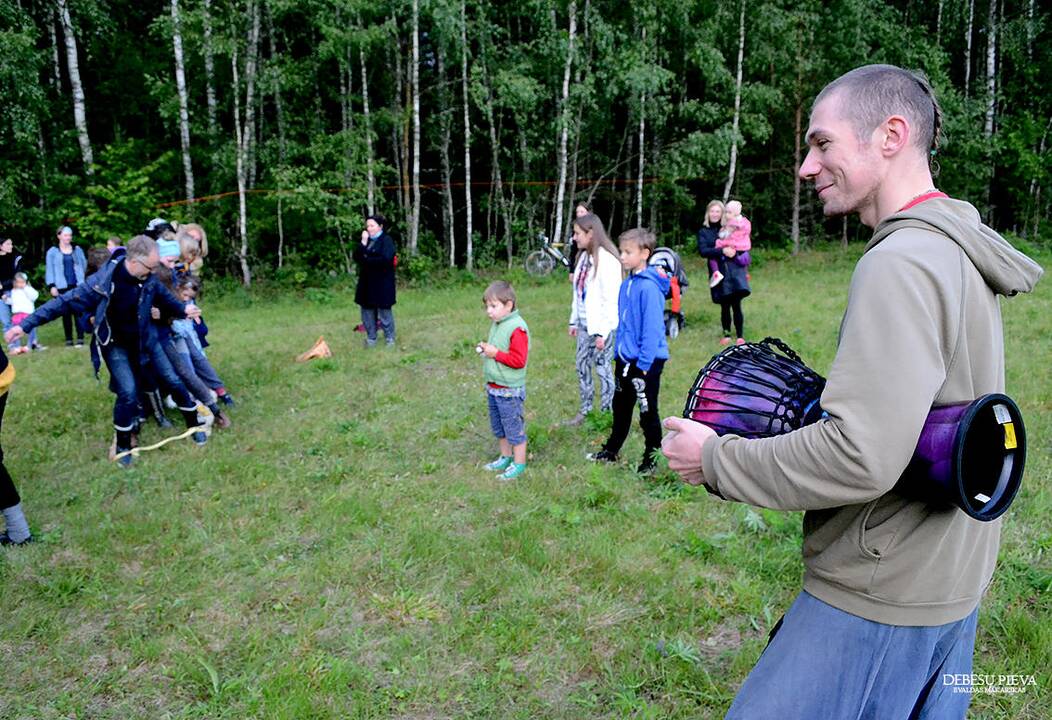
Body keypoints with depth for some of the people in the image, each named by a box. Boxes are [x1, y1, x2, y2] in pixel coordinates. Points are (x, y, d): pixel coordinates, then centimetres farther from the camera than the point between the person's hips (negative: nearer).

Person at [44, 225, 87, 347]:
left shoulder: (77, 250, 10)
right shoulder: (52, 252, 4)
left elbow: (84, 265, 15)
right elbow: (49, 270, 2)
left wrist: (81, 280, 10)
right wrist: (51, 286, -6)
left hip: (77, 286, 1)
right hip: (62, 287, -1)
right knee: (66, 313, 3)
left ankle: (80, 338, -2)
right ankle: (68, 339, 8)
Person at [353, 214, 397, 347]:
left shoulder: (386, 240, -6)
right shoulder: (366, 240, 13)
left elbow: (386, 259, -20)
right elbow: (356, 257, 4)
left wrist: (367, 260, -10)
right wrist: (363, 243, -9)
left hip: (382, 282, -6)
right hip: (366, 281, 6)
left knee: (384, 311, 0)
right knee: (367, 310, 8)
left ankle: (390, 338, 10)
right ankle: (371, 338, 18)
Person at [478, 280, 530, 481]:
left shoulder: (516, 328, -21)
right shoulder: (496, 323, 8)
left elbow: (519, 360, -24)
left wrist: (495, 353, -21)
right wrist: (485, 350, 3)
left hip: (509, 391, -9)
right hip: (494, 387, 9)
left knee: (514, 427, 4)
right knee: (498, 427, 21)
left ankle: (519, 463, 16)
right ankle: (506, 457, 36)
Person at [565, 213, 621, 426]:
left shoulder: (606, 259, -17)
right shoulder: (584, 257, 9)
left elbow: (611, 299, -19)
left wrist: (602, 332, -18)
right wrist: (574, 320, 15)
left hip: (602, 326, -8)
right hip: (584, 324, 8)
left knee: (603, 368, 2)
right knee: (582, 367, 14)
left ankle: (606, 413, 15)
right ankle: (585, 410, 26)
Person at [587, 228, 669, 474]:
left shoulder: (649, 287, -20)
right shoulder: (626, 284, 6)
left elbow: (652, 329, -21)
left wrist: (644, 364, -21)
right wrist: (619, 354, 15)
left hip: (646, 362, -8)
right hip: (625, 359, 8)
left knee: (647, 412, 6)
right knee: (621, 407, 21)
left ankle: (651, 459, 22)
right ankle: (611, 451, 36)